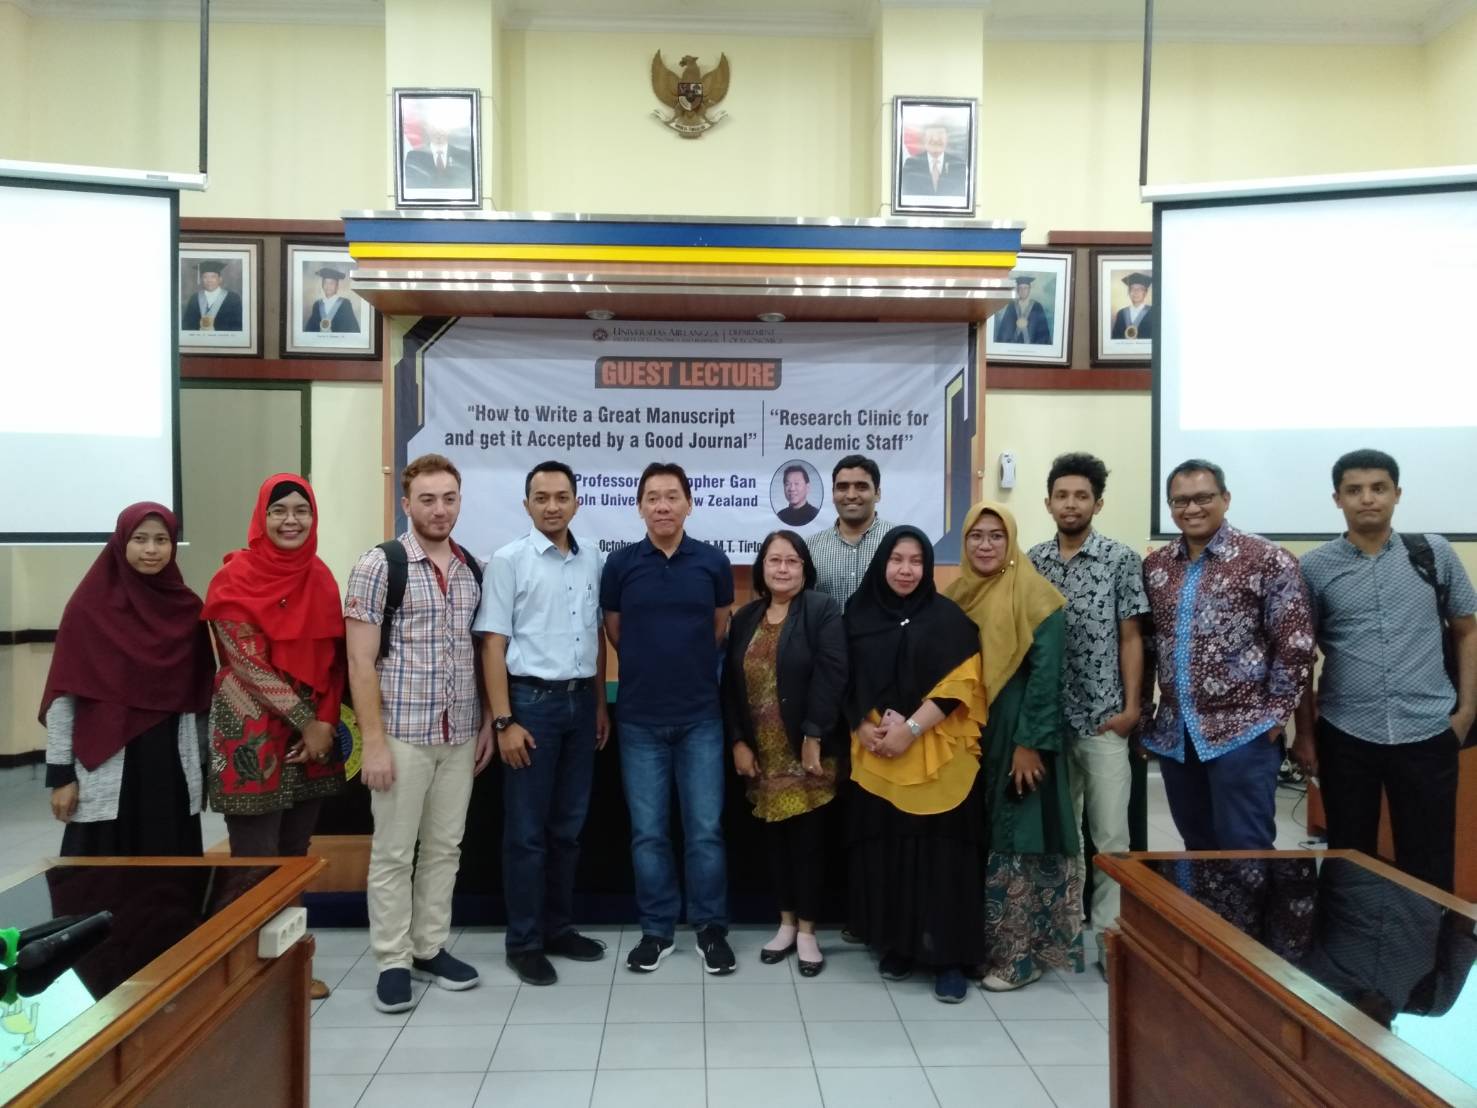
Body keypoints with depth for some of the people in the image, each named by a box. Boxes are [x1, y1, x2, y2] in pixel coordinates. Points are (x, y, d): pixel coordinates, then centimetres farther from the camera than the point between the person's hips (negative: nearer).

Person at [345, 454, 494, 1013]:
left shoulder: (473, 570, 8)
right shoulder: (379, 564, -8)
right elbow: (361, 662, -10)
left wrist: (487, 724, 9)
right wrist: (373, 742, -14)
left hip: (460, 735, 5)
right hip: (402, 734, -5)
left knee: (444, 847, 13)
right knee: (393, 853, 6)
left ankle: (430, 948, 27)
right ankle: (392, 962, 19)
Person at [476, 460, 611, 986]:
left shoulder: (592, 558, 7)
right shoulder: (509, 561, -7)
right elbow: (493, 645, -9)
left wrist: (600, 703, 13)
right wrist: (504, 721, -13)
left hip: (580, 701, 5)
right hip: (532, 701, -5)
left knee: (569, 825, 14)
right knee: (527, 831, 3)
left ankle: (559, 927, 27)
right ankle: (524, 942, 16)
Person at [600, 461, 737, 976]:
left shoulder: (713, 562, -1)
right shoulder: (620, 564, -2)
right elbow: (616, 634, 9)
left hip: (701, 717, 0)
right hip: (640, 719, 0)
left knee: (705, 829, 5)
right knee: (648, 832, 8)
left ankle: (711, 929, 20)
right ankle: (657, 930, 22)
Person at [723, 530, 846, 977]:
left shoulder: (823, 610, -6)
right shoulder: (745, 618, 9)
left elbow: (831, 677, -15)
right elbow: (730, 684, 6)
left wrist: (813, 737, -18)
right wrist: (738, 742, -2)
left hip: (807, 749, -4)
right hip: (761, 753, 4)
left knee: (808, 837, 3)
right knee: (774, 837, 12)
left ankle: (807, 931, 16)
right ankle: (786, 923, 27)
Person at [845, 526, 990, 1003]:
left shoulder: (948, 617, 0)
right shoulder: (859, 615, 8)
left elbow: (961, 683, -8)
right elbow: (845, 685, 9)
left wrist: (911, 727, -15)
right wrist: (863, 728, -7)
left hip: (936, 759, -2)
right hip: (874, 759, 3)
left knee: (938, 853, -2)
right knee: (885, 851, 6)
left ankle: (948, 957, 7)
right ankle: (896, 945, 20)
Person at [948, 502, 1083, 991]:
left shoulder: (1035, 596, -9)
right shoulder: (956, 594, 9)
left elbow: (1046, 674, -13)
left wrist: (1030, 743, -17)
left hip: (1018, 736, -6)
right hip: (968, 737, 6)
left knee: (1017, 838, -1)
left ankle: (1021, 953, 11)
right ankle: (978, 942, 24)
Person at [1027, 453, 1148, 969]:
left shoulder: (1121, 561, -3)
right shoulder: (1031, 562, 5)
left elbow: (1130, 638, -2)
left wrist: (1131, 706, -7)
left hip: (1103, 719, -3)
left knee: (1110, 834, 3)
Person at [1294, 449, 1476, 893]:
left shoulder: (1435, 553, 3)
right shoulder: (1314, 567, 0)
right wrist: (1304, 732, 3)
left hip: (1428, 733, 1)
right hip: (1344, 737, 0)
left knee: (1429, 863, 8)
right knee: (1350, 859, 11)